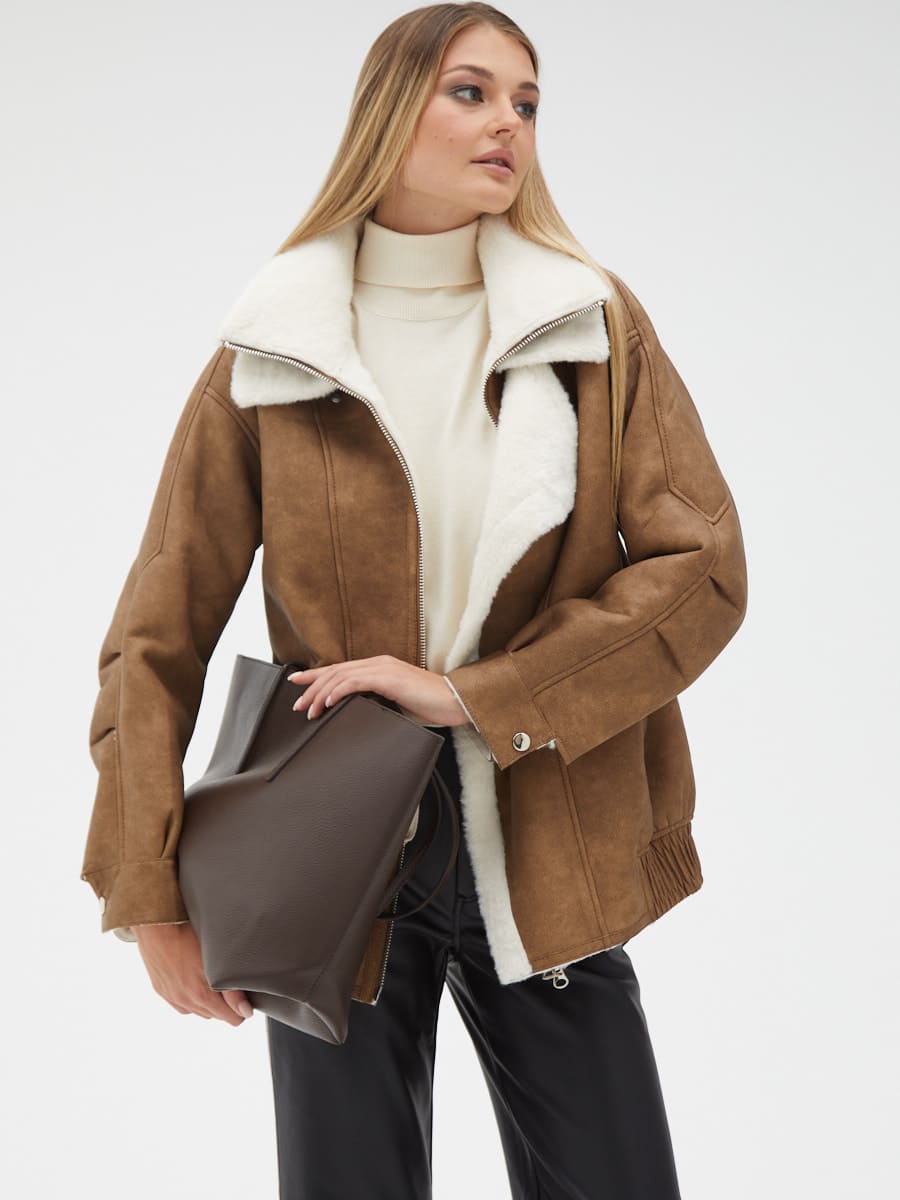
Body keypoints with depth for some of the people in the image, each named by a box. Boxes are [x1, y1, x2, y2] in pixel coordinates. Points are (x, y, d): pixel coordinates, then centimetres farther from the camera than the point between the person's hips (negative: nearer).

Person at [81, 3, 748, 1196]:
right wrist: (151, 894, -8)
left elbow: (702, 570, -8)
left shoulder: (599, 328, 1)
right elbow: (159, 638, -1)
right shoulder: (267, 359, -2)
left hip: (546, 866, 1)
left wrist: (477, 695, -16)